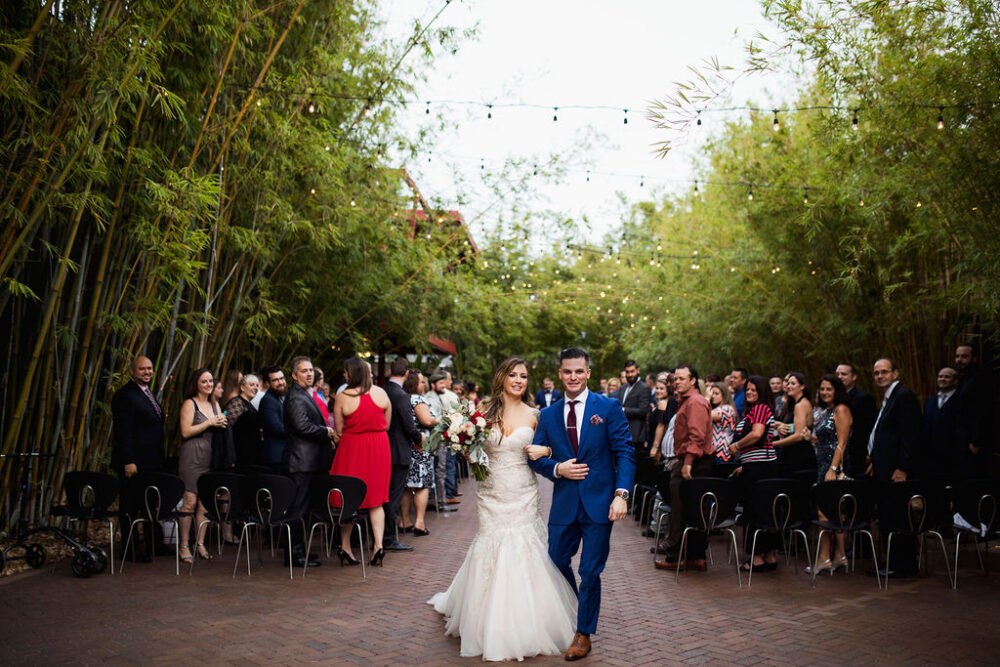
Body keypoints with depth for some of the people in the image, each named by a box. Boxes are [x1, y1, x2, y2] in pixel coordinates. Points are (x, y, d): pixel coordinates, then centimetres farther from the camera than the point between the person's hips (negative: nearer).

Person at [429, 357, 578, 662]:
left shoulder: (534, 415, 2)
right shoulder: (484, 410, 2)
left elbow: (548, 446, 12)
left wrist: (544, 450, -9)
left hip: (523, 496, 0)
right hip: (491, 494, 0)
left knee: (524, 554, 0)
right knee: (491, 552, 3)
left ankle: (525, 624, 17)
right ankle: (494, 626, 21)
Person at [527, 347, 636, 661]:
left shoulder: (609, 408, -4)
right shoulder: (548, 415, 6)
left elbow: (625, 453, -7)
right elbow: (536, 456, 9)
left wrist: (621, 494, -18)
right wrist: (557, 468, -11)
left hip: (598, 502, -3)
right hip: (564, 502, 4)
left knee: (590, 572, 3)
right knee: (557, 564, 14)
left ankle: (583, 634, 22)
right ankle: (569, 617, 40)